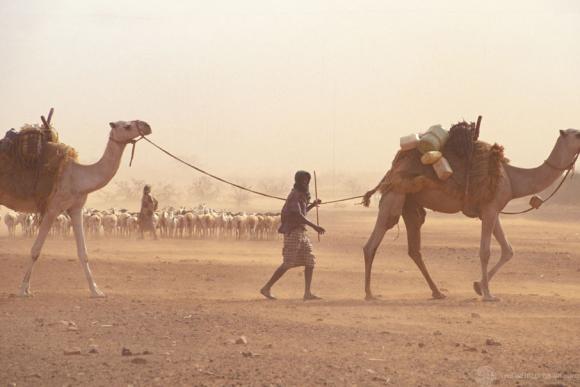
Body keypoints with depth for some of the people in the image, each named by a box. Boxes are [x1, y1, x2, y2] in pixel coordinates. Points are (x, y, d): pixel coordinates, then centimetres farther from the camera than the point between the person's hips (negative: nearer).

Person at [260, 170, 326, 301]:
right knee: (288, 263, -9)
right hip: (293, 232, -9)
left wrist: (313, 205, 18)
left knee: (310, 261, 1)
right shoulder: (294, 195, -13)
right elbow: (298, 215, -25)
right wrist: (314, 226, -29)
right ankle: (267, 288, -3)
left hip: (301, 233, 9)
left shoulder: (302, 195, 17)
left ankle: (307, 293, -1)